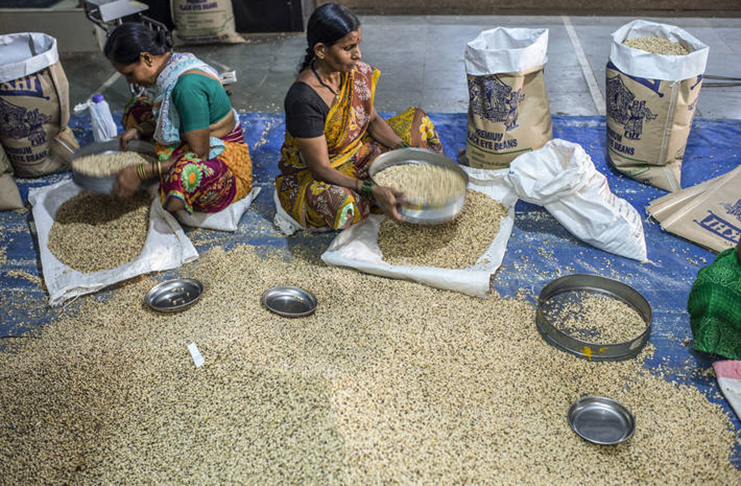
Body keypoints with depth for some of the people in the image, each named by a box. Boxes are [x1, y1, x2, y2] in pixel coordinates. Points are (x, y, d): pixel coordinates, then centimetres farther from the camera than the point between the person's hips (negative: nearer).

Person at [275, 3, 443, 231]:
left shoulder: (356, 72, -10)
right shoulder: (303, 99, -32)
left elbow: (373, 120, 4)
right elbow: (320, 168, -30)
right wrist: (373, 190, -40)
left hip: (357, 154, 7)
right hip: (310, 176, -7)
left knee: (417, 120, 5)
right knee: (341, 201, -41)